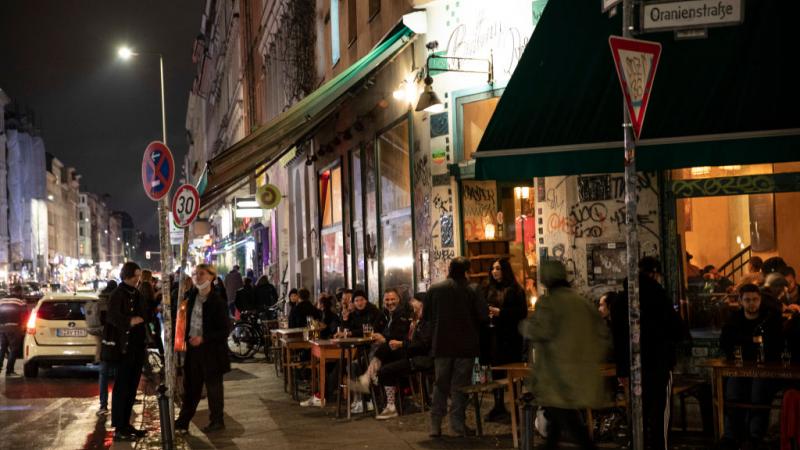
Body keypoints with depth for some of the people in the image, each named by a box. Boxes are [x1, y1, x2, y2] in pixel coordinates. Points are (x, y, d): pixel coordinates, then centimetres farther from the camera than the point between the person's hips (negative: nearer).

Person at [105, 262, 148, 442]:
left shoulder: (137, 294, 15)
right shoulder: (118, 294, -9)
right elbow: (113, 317, -23)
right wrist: (130, 321, -31)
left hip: (137, 346, 8)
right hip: (123, 347, -8)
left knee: (131, 387, 12)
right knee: (121, 388, -5)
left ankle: (126, 424, 21)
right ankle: (119, 429, -2)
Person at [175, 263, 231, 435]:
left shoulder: (217, 302, -15)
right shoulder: (192, 295, 4)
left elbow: (225, 330, -14)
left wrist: (203, 338, -19)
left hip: (211, 350, -6)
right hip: (193, 347, 6)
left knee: (213, 386, 8)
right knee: (191, 387, 13)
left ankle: (216, 421, 21)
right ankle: (182, 422, 19)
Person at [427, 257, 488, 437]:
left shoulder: (435, 289, -5)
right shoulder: (472, 291, -11)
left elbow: (428, 316, 1)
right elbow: (484, 317, -12)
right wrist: (471, 324, 8)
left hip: (442, 344, 2)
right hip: (466, 345, -2)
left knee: (440, 385, 12)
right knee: (460, 385, 6)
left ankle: (435, 425, 11)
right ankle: (458, 425, 6)